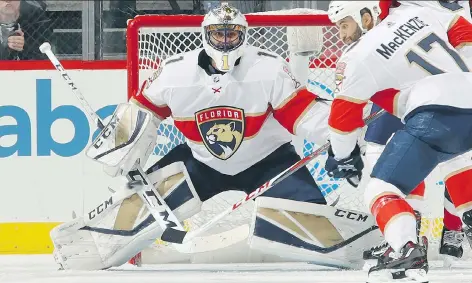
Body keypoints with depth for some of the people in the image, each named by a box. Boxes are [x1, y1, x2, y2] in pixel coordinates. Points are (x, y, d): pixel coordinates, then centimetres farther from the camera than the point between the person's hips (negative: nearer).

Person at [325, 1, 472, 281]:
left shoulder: (358, 57, 3)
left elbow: (345, 111, 11)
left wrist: (342, 156, 25)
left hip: (436, 116, -7)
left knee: (382, 188, -5)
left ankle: (407, 250, -27)